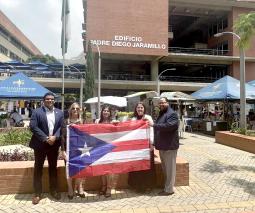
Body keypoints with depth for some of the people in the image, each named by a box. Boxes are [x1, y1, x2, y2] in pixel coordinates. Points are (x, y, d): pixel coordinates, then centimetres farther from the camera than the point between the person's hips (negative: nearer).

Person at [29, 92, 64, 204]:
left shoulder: (59, 113, 7)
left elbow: (61, 127, 3)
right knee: (38, 168, 6)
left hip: (54, 144, 3)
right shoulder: (36, 112, -3)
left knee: (53, 168, 12)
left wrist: (55, 137, -14)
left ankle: (54, 190, 25)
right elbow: (33, 127, -12)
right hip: (40, 144, -3)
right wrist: (45, 138, -17)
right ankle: (37, 193, 17)